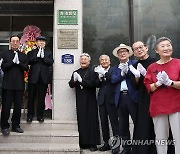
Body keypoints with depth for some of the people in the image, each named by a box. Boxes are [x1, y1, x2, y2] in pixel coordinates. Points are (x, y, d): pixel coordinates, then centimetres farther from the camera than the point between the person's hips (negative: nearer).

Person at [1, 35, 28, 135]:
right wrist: (13, 61, -13)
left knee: (18, 106, 7)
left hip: (19, 84, 3)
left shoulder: (23, 55, 12)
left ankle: (16, 125, 18)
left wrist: (18, 63, -15)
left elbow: (26, 68, 0)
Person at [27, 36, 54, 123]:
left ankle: (40, 115, 13)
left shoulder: (48, 53, 13)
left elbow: (51, 62, -1)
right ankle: (30, 115, 14)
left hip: (44, 77, 1)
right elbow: (29, 61, -5)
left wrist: (43, 57, -12)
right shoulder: (31, 52, 10)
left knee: (41, 97, 4)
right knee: (31, 96, 3)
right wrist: (37, 56, -12)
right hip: (33, 77, 0)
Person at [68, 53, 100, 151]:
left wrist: (81, 80, -21)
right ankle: (83, 143, 12)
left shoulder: (92, 72, -1)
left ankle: (92, 143, 3)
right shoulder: (76, 72, 14)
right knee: (81, 121, 4)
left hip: (90, 100, -4)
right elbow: (71, 85, 7)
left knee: (91, 120, -2)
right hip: (80, 100, 4)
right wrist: (74, 80, -13)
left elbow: (91, 84, -14)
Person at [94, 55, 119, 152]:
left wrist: (104, 73, -22)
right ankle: (106, 143, 17)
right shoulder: (98, 71, 13)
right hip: (102, 99, 5)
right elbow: (98, 85, 8)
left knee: (114, 121, -4)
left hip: (111, 99, -5)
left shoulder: (113, 70, 1)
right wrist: (99, 79, -11)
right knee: (103, 122, 8)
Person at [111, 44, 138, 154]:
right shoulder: (116, 68, 18)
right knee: (123, 125, 9)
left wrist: (127, 70, -15)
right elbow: (113, 80, 2)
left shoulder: (135, 63, 6)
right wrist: (122, 73, -10)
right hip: (120, 98, 5)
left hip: (132, 96, -4)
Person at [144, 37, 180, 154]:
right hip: (158, 107, 2)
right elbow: (148, 87, 5)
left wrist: (170, 82, -18)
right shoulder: (152, 67, 9)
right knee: (160, 138, 9)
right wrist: (158, 83, -13)